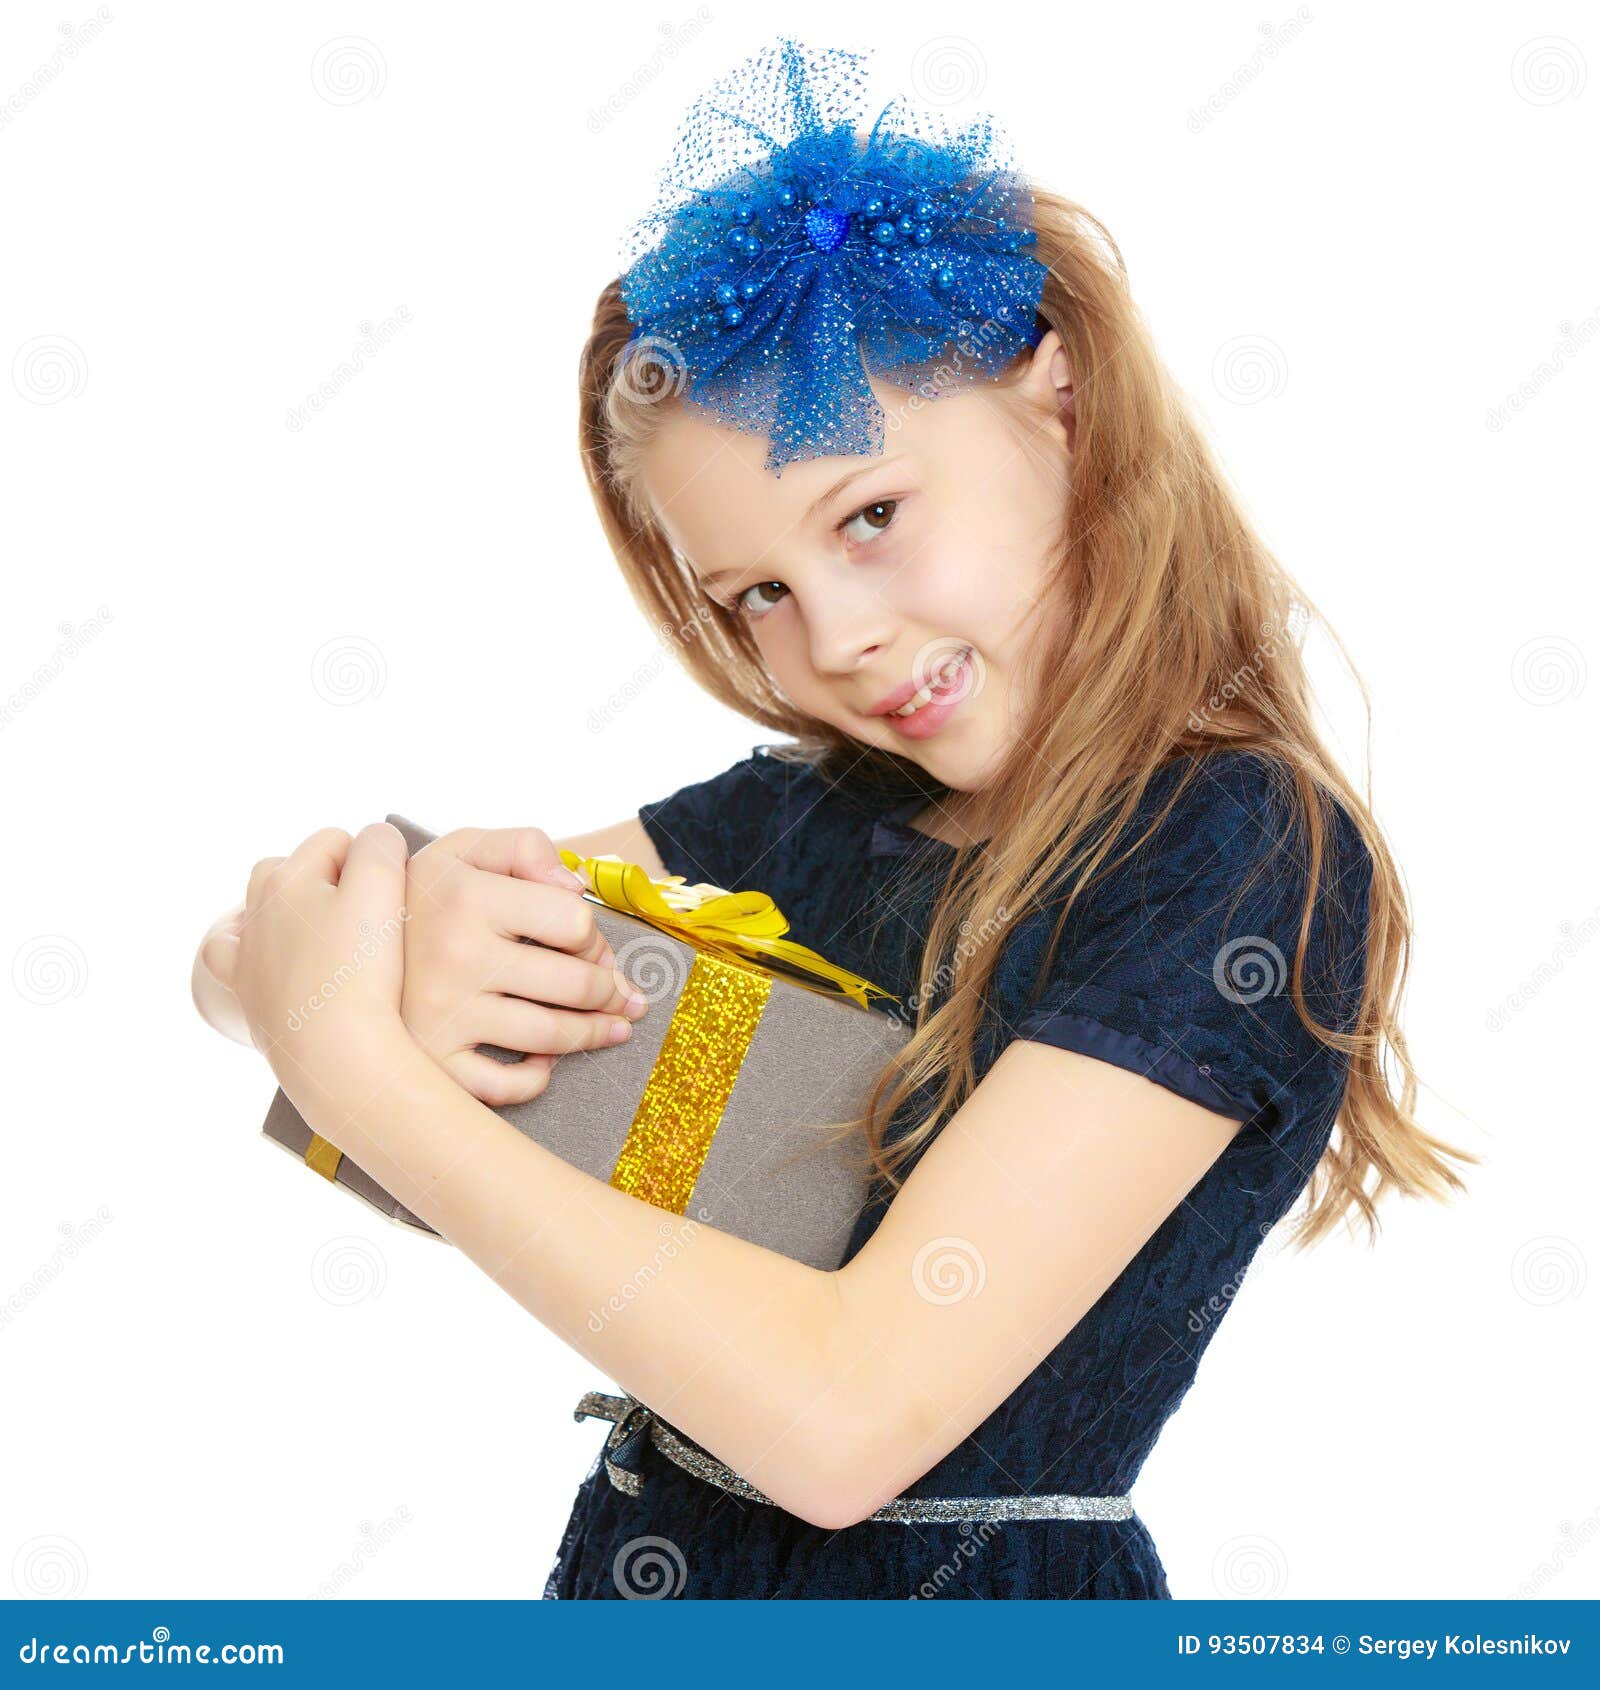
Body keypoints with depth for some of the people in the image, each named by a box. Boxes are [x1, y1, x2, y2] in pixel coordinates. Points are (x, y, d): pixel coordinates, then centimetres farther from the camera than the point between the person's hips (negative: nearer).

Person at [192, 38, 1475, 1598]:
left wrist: (347, 1060, -24)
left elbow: (848, 1412, -28)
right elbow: (262, 950, -1)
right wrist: (420, 940, -26)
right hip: (637, 1555, 6)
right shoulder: (815, 809, -3)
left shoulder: (1247, 861, -21)